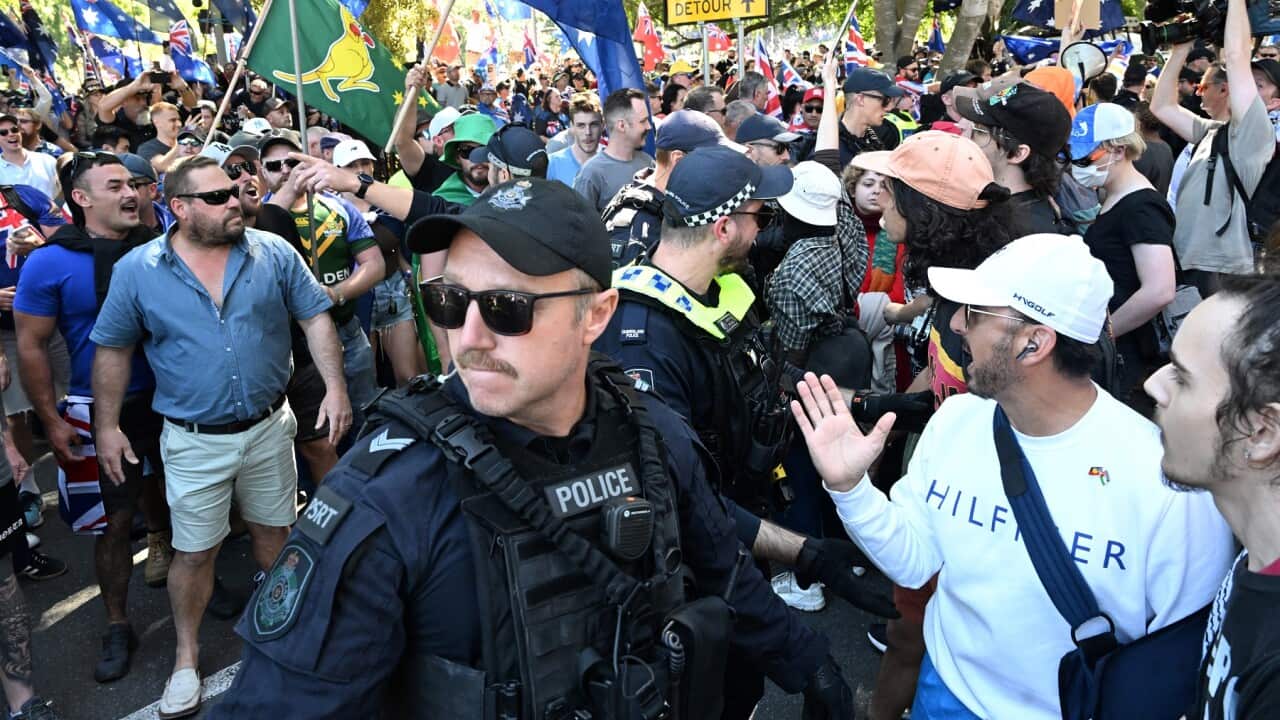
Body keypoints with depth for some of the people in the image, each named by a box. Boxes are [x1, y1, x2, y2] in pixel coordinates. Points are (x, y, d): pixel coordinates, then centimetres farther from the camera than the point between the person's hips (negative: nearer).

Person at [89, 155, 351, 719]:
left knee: (274, 530, 17)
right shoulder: (137, 269, -6)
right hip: (194, 440, -1)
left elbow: (316, 317, -1)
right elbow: (113, 350, 2)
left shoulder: (274, 253, -5)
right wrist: (106, 426, 2)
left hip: (268, 425, 2)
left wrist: (335, 385, -11)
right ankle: (186, 657, 29)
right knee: (194, 551, 8)